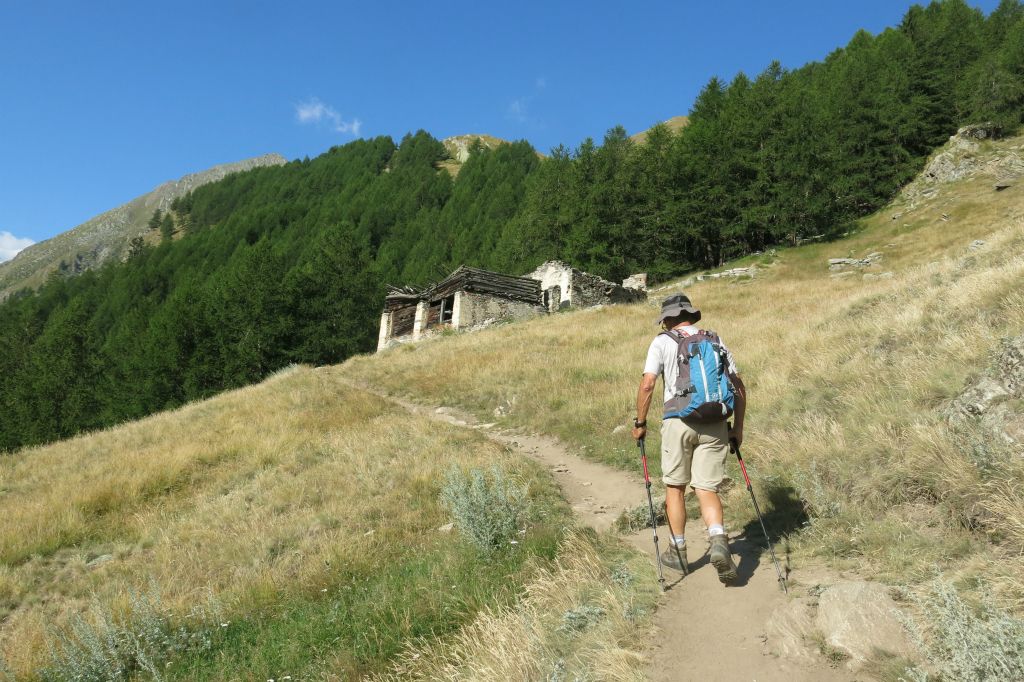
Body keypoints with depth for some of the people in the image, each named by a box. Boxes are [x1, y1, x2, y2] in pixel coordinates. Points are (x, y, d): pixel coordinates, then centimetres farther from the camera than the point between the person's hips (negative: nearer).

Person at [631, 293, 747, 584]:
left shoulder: (662, 342, 2)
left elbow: (647, 384, -9)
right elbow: (738, 386, 10)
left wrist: (640, 422, 2)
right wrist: (738, 427, 17)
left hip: (679, 421, -3)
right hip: (715, 424, 3)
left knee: (675, 487, 13)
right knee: (707, 490, 7)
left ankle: (678, 551, 21)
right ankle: (719, 542, -16)